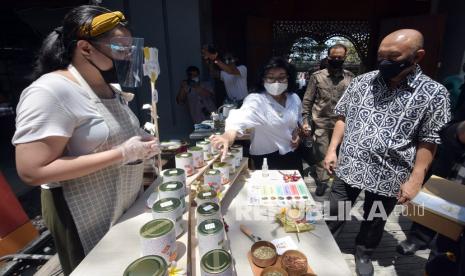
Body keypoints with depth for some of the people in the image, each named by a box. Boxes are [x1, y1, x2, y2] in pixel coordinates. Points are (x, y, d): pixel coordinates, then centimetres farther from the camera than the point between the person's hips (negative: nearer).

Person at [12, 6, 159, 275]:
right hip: (88, 220, -7)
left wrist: (141, 144, -4)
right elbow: (32, 171, -25)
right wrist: (122, 153, -27)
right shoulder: (50, 92, -21)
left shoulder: (112, 88, 5)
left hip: (129, 207, 8)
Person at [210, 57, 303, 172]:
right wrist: (228, 136, -61)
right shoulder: (256, 100, -21)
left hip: (291, 156, 6)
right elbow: (242, 117, -41)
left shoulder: (294, 99, -3)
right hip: (266, 159, -5)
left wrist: (297, 132, -5)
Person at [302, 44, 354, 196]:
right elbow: (307, 100, -1)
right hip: (321, 123, -1)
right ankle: (322, 181, 25)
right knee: (321, 154, 6)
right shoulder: (317, 76, -2)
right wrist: (305, 120, -7)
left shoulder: (350, 77, 3)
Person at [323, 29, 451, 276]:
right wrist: (332, 150, -2)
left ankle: (363, 254, 47)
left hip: (388, 177, -1)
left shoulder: (434, 94, -9)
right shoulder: (362, 82, -2)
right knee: (333, 213, 16)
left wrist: (415, 180, -8)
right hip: (348, 167, 2)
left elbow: (428, 142, -6)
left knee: (374, 222, 21)